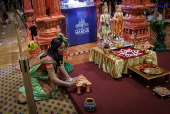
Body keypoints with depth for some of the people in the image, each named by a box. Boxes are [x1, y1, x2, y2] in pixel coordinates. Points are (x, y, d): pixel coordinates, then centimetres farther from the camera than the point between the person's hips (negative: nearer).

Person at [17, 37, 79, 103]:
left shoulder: (51, 52, -12)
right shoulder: (49, 60, -36)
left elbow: (60, 65, -4)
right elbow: (53, 79, -34)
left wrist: (69, 78, -11)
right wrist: (69, 84, -29)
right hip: (33, 75, -9)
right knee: (47, 93, -14)